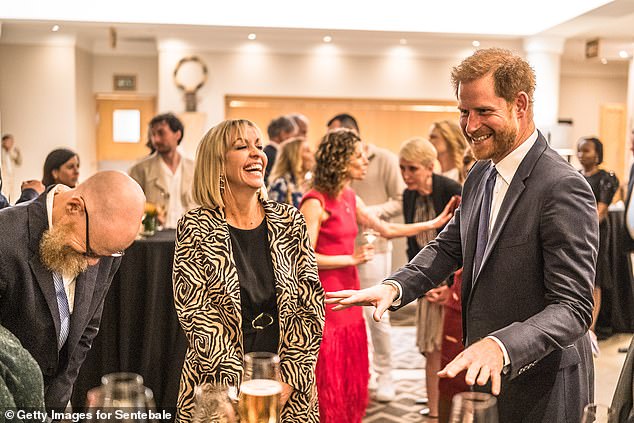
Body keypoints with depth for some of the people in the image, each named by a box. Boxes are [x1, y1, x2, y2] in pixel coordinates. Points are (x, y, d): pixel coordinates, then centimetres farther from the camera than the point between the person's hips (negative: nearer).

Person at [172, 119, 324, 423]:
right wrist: (244, 384, -17)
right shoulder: (196, 227, -7)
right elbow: (195, 313, -12)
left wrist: (288, 378, -11)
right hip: (218, 387, -2)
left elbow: (312, 305, -2)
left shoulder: (289, 221, 0)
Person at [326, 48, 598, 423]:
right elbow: (450, 245, 9)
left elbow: (573, 307, -24)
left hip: (540, 393, -7)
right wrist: (395, 287, -9)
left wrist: (501, 347, -40)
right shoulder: (481, 175, 4)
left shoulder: (564, 188, -22)